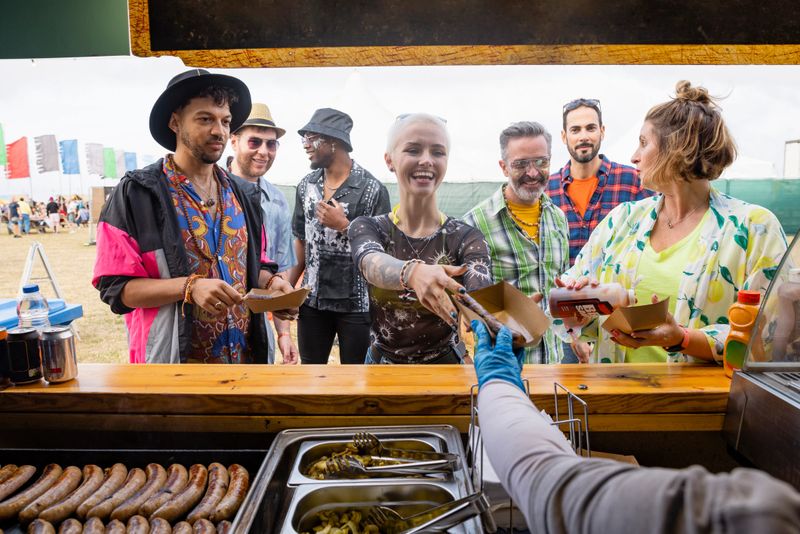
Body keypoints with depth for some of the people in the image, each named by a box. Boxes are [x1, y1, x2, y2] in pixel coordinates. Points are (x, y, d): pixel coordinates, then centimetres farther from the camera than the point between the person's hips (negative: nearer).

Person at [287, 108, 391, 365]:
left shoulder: (372, 188, -10)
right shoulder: (306, 186, 6)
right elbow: (301, 240, 11)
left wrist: (343, 225, -18)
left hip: (356, 303, -4)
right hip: (312, 300, 5)